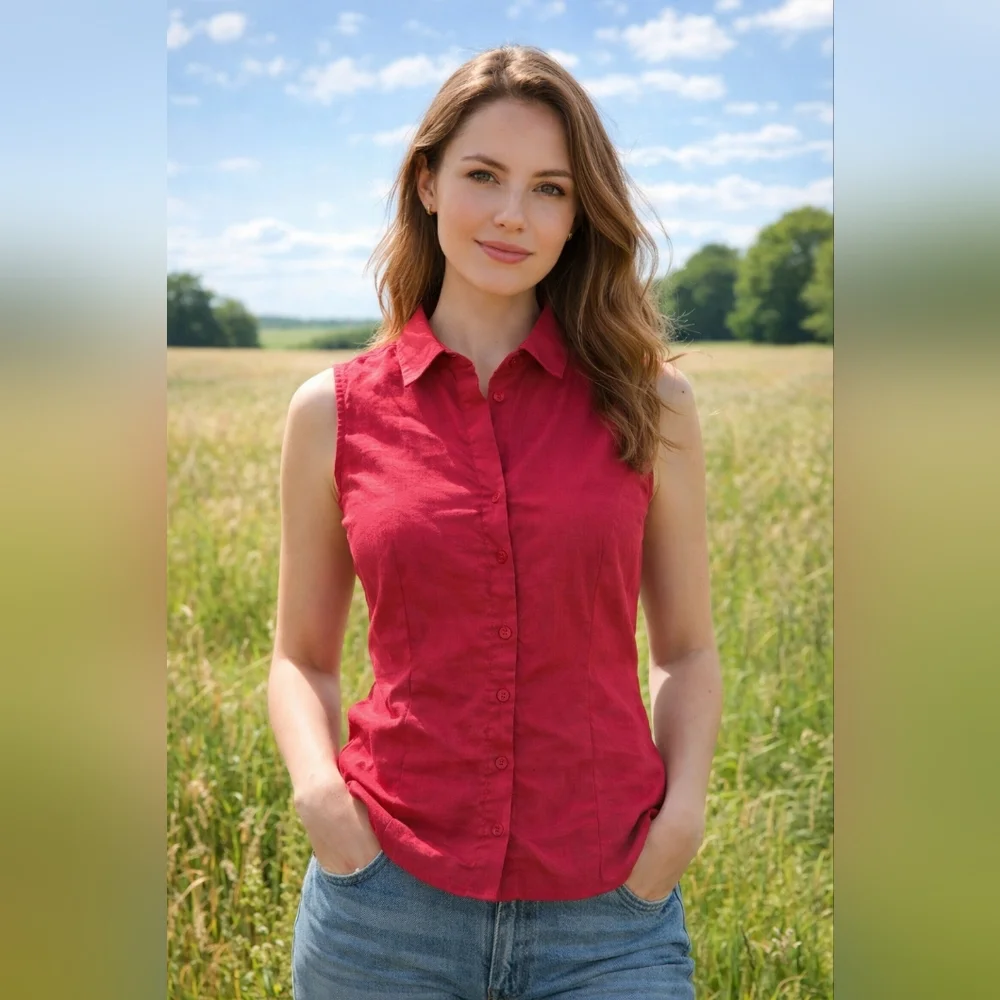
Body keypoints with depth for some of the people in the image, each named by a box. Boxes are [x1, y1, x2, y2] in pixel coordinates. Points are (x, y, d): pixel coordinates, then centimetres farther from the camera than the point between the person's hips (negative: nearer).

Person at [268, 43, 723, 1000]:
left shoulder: (648, 402, 0)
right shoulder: (333, 411, 0)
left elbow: (687, 650, 7)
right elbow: (302, 657, 8)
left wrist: (681, 814, -7)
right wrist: (317, 787, -9)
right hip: (388, 897, 1)